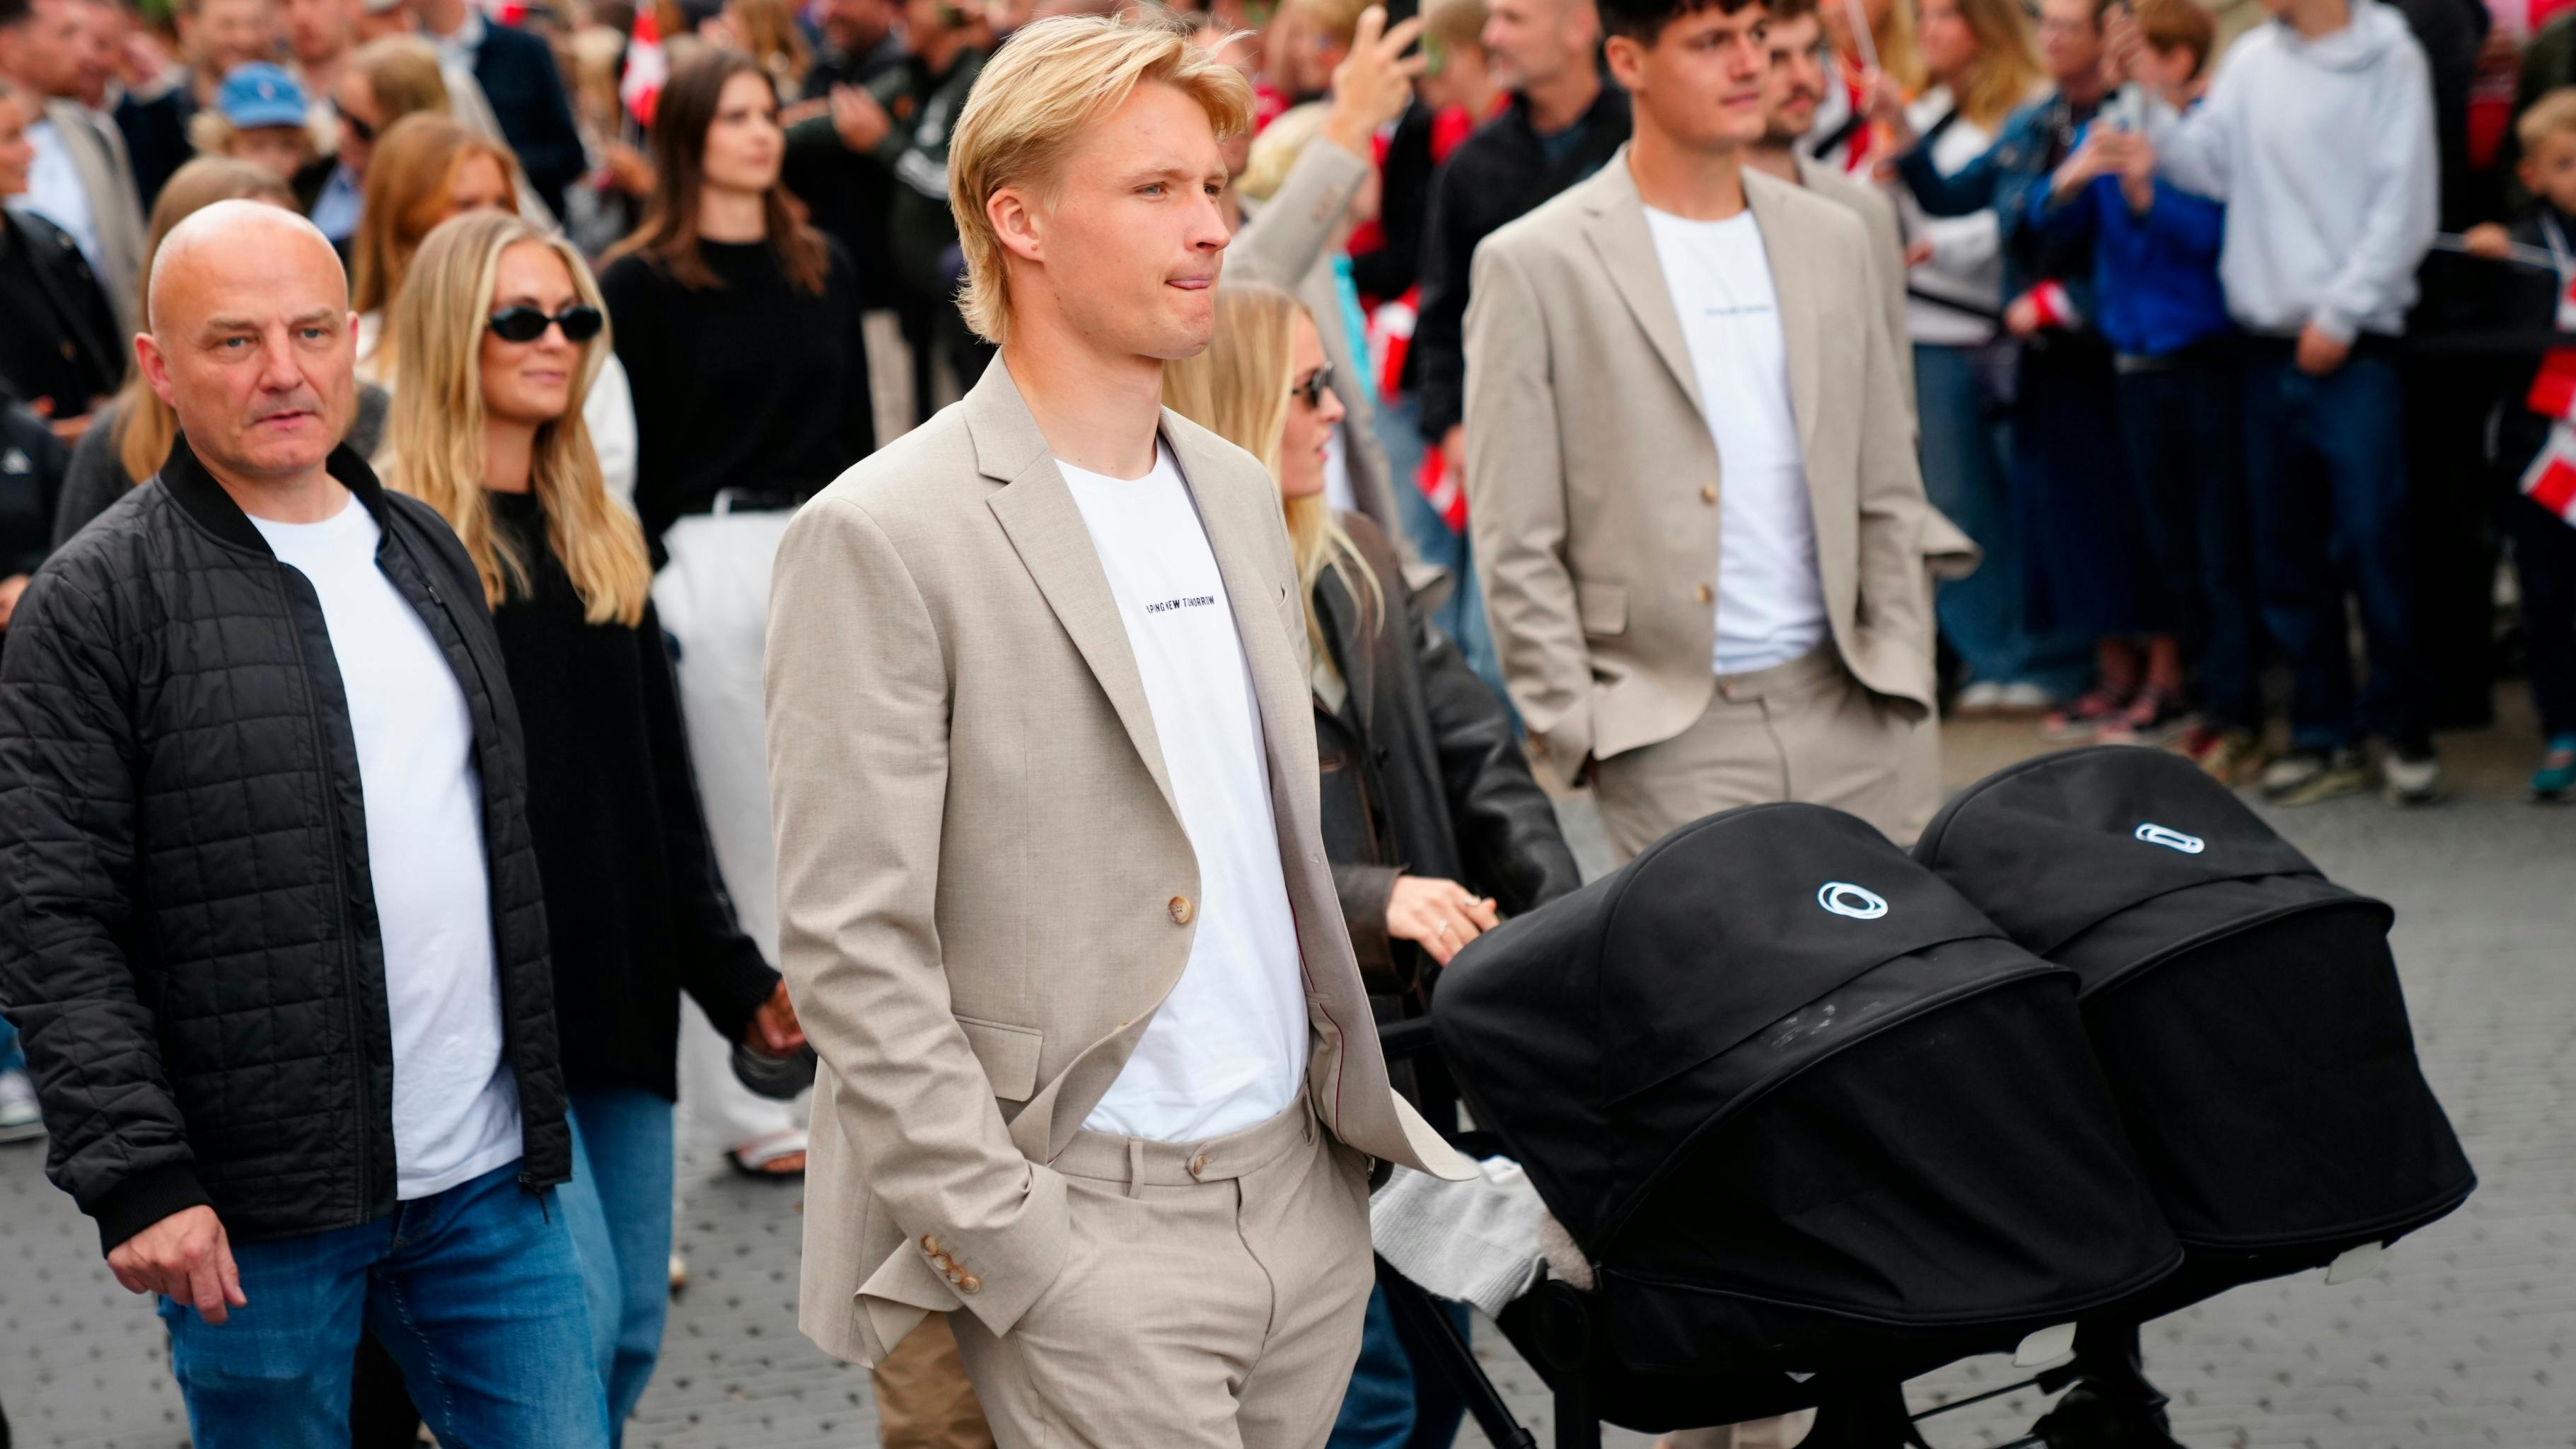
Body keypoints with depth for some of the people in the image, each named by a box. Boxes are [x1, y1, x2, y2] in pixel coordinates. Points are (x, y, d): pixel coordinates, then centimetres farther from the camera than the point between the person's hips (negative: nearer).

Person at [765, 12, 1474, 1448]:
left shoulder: (1241, 493, 12)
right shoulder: (886, 537, -11)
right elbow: (853, 948, -14)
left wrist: (1355, 1088, 13)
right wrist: (1006, 1247, -16)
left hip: (1306, 1203, 7)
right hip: (1088, 1225, -7)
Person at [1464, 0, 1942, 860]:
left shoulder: (1833, 240, 14)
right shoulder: (1535, 265, -2)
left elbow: (1887, 496, 17)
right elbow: (1516, 547, -3)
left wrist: (1897, 678, 6)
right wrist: (1577, 733, -8)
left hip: (1842, 721, 4)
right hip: (1672, 736, -4)